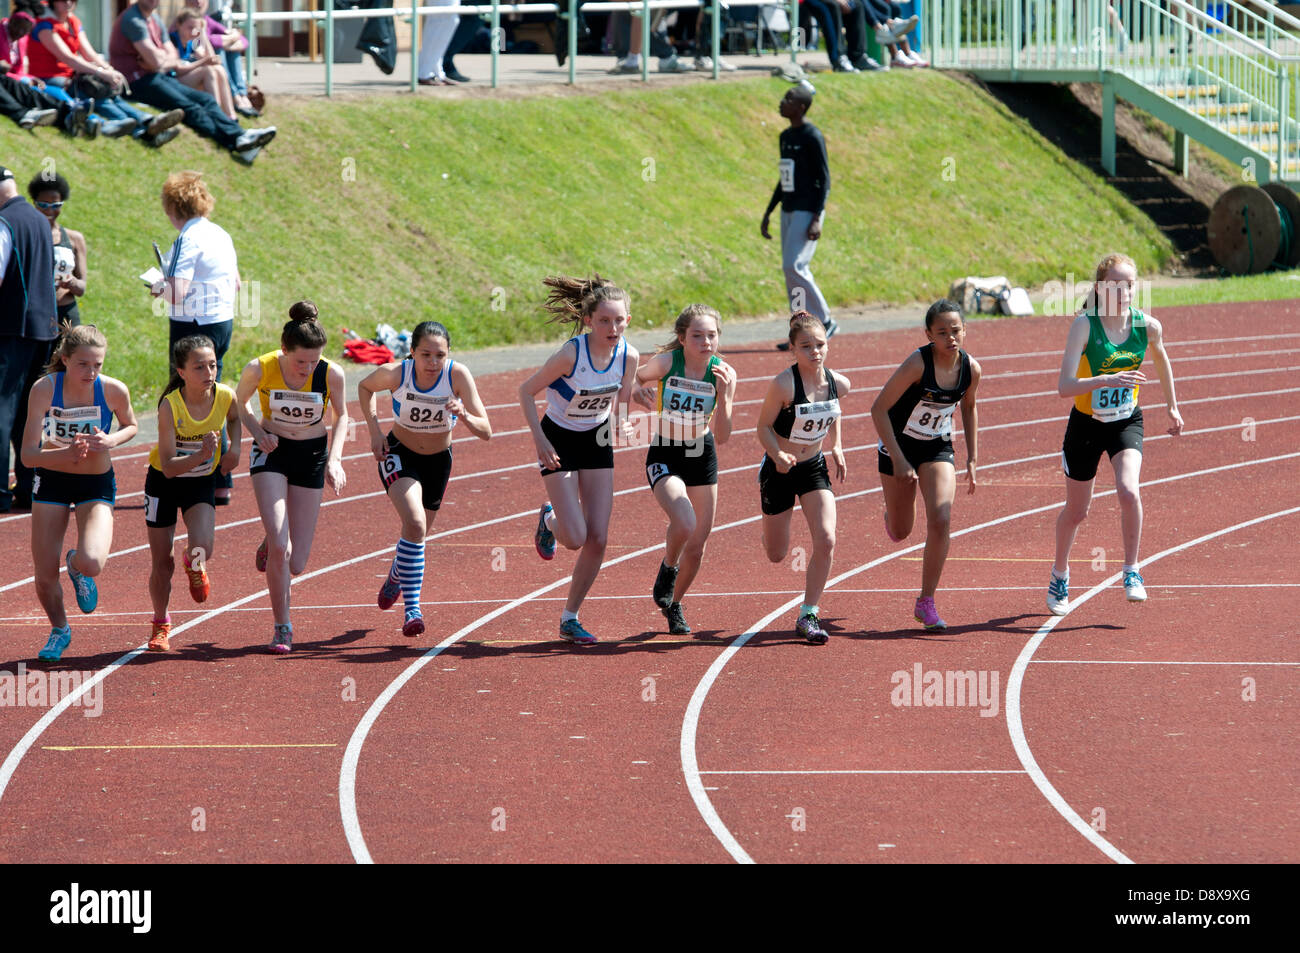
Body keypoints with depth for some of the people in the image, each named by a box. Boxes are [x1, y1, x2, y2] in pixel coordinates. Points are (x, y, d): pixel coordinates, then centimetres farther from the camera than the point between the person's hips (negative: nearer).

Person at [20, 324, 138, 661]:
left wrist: (110, 442, -18)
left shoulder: (114, 390, -18)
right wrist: (68, 453, -39)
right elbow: (29, 454, -21)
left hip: (97, 484, 0)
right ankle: (59, 630, 32)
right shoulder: (45, 389, -21)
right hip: (51, 481, 0)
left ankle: (78, 566, 15)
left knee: (92, 563, -25)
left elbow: (130, 426, 5)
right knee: (45, 577, -1)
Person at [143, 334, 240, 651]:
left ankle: (194, 565, 17)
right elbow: (168, 466, -30)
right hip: (164, 481, -2)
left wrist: (234, 448, -5)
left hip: (202, 481, 2)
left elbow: (234, 417, 11)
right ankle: (161, 626, 29)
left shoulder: (225, 396, -18)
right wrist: (201, 455, -44)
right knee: (163, 563, 5)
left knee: (202, 549, -22)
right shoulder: (170, 405, -28)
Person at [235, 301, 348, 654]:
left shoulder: (331, 374, -18)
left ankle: (270, 545, 37)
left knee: (295, 565, 1)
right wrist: (258, 432, -17)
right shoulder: (259, 369, -20)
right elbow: (239, 403, 1)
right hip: (271, 452, -1)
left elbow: (341, 416, 2)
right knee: (279, 550, -19)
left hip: (312, 455, 1)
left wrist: (334, 459, -11)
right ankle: (282, 628, -1)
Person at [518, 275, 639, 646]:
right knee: (574, 538, -12)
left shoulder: (628, 355, -15)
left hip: (597, 441, 4)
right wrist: (539, 438, -24)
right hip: (559, 441, -4)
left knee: (598, 539, -2)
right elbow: (526, 391, -16)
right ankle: (549, 520, 26)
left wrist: (622, 423, -19)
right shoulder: (571, 354, -29)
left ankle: (570, 618, 13)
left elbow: (620, 401, 3)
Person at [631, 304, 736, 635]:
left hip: (702, 455, 3)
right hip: (664, 456, -3)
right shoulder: (666, 363, -19)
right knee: (684, 523, -28)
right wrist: (640, 393, -19)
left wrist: (724, 395, -27)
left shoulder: (723, 373, -13)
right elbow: (633, 378, 3)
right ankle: (668, 568, 5)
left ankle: (674, 605, 35)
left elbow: (721, 436, -13)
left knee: (697, 545, 9)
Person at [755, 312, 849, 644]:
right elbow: (764, 426, -17)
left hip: (814, 468, 3)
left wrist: (837, 448, 5)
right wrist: (779, 456, -35)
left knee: (826, 541, -16)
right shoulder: (783, 384, -25)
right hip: (780, 470, -3)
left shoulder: (838, 384, -10)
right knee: (776, 554, 10)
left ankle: (808, 616, -3)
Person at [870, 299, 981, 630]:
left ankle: (926, 603, -6)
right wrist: (898, 460, -24)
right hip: (899, 447, -3)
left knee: (940, 521, -17)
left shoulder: (970, 369, -11)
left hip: (938, 450, 3)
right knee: (900, 532, 9)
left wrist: (971, 459, 8)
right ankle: (891, 512, 50)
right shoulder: (918, 363, -26)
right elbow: (879, 408, -22)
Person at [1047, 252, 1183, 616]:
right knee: (1076, 511, 12)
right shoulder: (1085, 326, -22)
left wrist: (1172, 407, 21)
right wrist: (1108, 380, -45)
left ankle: (1132, 572, -6)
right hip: (1086, 424, -1)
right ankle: (1060, 574, 40)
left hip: (1127, 422, 1)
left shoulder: (1147, 326, -12)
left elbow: (1161, 361, 12)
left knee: (1128, 490, -25)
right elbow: (1065, 386, -31)